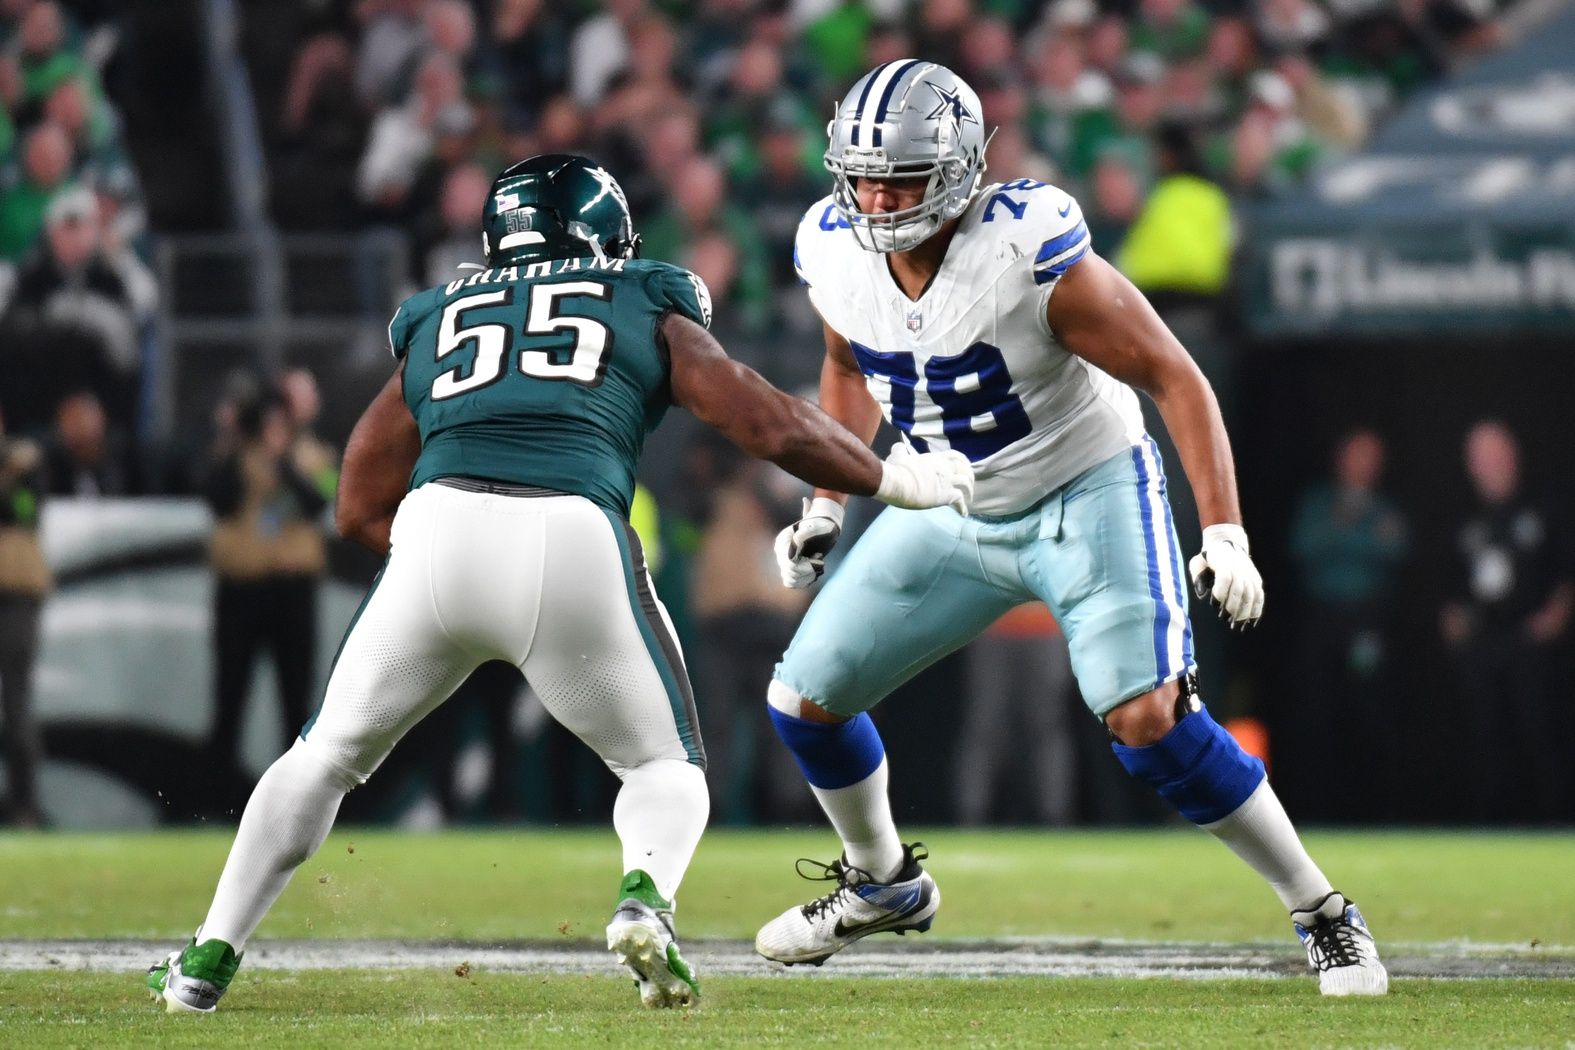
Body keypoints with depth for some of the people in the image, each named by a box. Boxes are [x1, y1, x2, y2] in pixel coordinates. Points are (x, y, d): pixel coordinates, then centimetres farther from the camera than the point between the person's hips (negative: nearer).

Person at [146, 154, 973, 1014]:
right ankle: (645, 896, -13)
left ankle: (209, 958, 17)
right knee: (664, 766, 19)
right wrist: (894, 480, 31)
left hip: (438, 525, 2)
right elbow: (774, 428, 18)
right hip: (575, 540, -2)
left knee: (330, 752, 23)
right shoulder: (650, 316, 24)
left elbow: (360, 511, 30)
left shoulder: (433, 325, 29)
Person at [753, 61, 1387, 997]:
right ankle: (883, 884, 33)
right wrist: (826, 507, 8)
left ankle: (1322, 912, -6)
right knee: (804, 700, 4)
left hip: (1089, 496, -6)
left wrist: (1225, 534, -28)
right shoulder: (837, 257, -12)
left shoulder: (1033, 257, -30)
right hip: (953, 511, 6)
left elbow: (1174, 378, -23)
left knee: (1148, 718, -23)